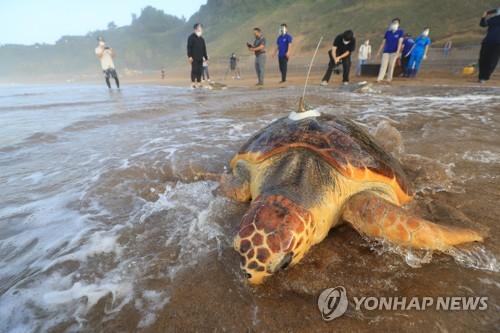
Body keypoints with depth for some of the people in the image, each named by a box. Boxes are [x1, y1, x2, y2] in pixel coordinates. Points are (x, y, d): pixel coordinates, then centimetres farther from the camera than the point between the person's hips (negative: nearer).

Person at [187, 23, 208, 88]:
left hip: (200, 58, 6)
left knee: (200, 71, 3)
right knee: (194, 70, -9)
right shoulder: (191, 37, -1)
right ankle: (193, 83, -6)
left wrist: (205, 57, 15)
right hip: (194, 58, -6)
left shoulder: (201, 39, 19)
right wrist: (189, 56, -16)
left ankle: (199, 83, 8)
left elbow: (204, 49, 21)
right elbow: (189, 47, -8)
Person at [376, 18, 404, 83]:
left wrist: (398, 51, -16)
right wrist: (379, 52, 8)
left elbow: (400, 42, -5)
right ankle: (379, 78, -16)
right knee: (383, 65, -8)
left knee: (391, 65, 0)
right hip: (386, 51, 2)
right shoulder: (387, 32, 10)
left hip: (394, 52, -2)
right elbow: (383, 42, 12)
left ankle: (389, 78, 5)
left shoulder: (400, 32, 3)